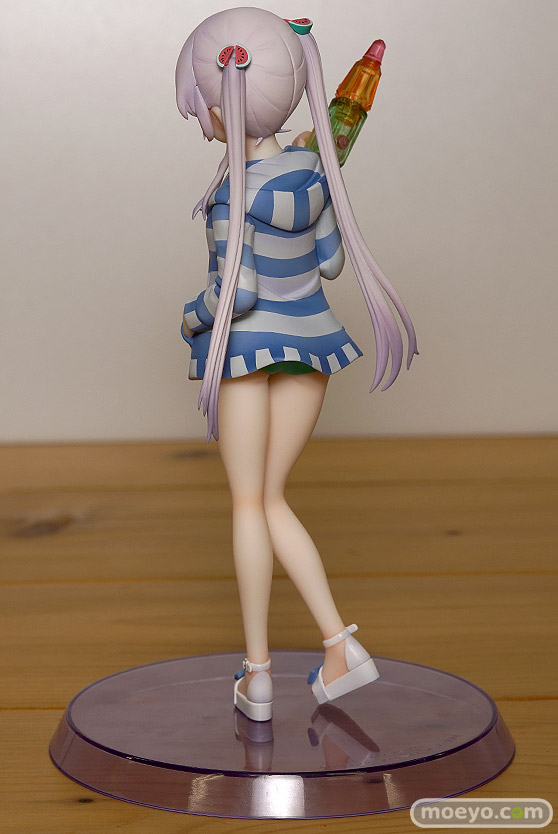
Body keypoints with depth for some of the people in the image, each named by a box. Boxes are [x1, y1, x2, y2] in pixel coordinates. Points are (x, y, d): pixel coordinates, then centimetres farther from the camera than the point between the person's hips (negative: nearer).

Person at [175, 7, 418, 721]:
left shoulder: (233, 191, -19)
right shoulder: (313, 169, 0)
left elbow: (237, 292, -21)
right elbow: (330, 262, 7)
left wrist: (192, 317, -1)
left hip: (244, 345, -6)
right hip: (311, 341, 6)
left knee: (247, 506, 5)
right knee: (272, 502, 14)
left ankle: (257, 675, 10)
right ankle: (340, 645, 5)